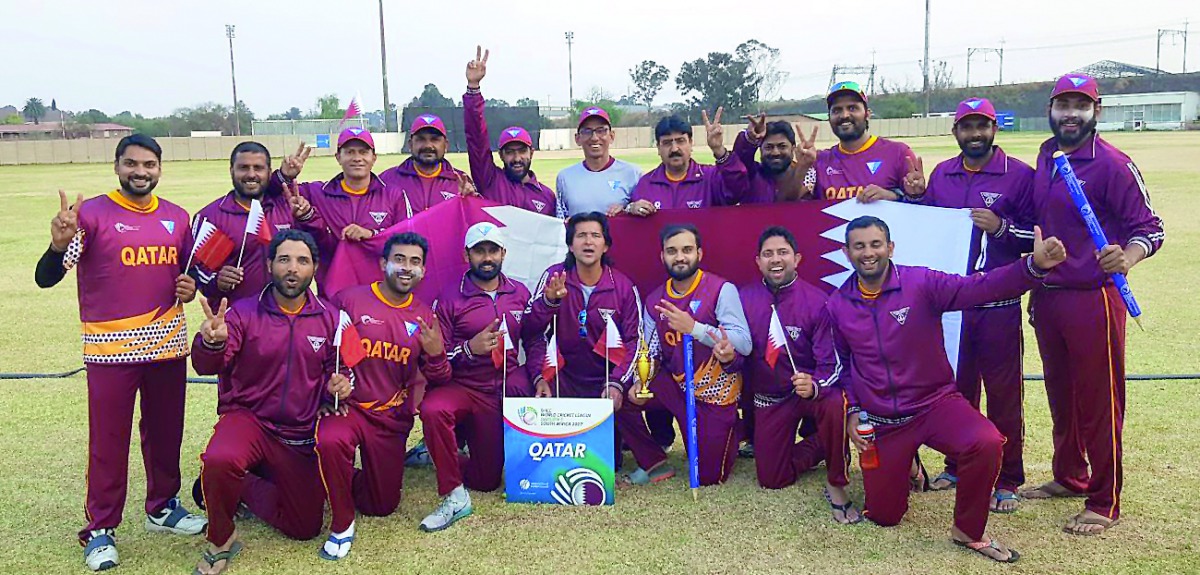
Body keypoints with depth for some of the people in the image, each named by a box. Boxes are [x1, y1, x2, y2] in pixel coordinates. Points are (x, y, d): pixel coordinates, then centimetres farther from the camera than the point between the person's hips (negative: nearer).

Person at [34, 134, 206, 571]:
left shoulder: (176, 218, 8)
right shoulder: (91, 213, -7)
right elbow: (46, 279, -13)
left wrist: (190, 287, -2)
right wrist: (59, 245, -33)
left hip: (167, 343, 4)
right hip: (110, 348, -4)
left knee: (165, 433, 14)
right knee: (108, 441, 1)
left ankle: (163, 507, 31)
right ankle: (100, 530, 14)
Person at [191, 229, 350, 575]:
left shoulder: (329, 319, -1)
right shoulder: (244, 312, -9)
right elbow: (207, 366, -21)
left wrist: (338, 386, -14)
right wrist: (212, 343, -44)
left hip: (300, 437, 3)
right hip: (248, 417, -3)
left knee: (305, 529, 7)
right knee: (220, 461, -37)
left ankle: (240, 486, 30)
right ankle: (220, 542, -8)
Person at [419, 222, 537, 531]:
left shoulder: (520, 294, 4)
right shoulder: (450, 297, -7)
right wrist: (469, 349, -25)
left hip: (508, 389, 3)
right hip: (462, 387, -3)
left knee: (486, 479, 5)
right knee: (433, 409, -39)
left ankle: (444, 453, 38)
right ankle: (454, 497, -22)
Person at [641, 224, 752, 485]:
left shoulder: (721, 289, -16)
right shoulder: (655, 299, 1)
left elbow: (745, 343, -24)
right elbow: (650, 351, -1)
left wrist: (693, 327, -32)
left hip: (715, 393, -4)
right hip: (676, 386, 4)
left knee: (708, 477, 2)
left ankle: (731, 428, 34)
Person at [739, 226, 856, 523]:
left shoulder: (816, 301, -16)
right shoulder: (745, 298, -7)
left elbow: (831, 362, -15)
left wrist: (814, 386, -36)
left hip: (810, 389, -3)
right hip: (768, 398, 3)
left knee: (835, 406, -39)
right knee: (771, 479, 2)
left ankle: (836, 485, -14)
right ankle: (820, 447, 30)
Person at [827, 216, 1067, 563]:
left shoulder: (920, 283, -12)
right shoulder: (837, 306, -2)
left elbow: (979, 288, -27)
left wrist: (1034, 265, -42)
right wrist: (852, 410, 0)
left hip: (935, 402, -2)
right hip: (881, 422, 3)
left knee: (987, 444, -34)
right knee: (882, 517, 9)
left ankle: (968, 532, -8)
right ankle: (900, 467, 44)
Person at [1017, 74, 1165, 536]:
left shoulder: (1112, 164, -12)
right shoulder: (1046, 157, 11)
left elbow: (1150, 229, -14)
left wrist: (1125, 259, -32)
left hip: (1092, 298, -7)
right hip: (1047, 297, 7)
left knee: (1099, 402, 1)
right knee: (1060, 395, 19)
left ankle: (1105, 503, 15)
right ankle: (1069, 476, 37)